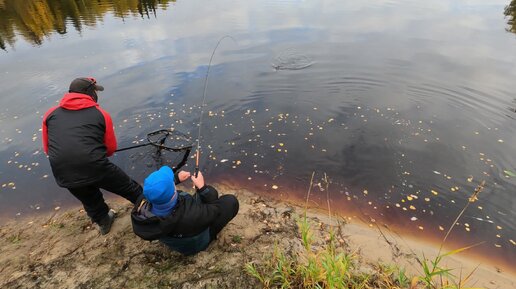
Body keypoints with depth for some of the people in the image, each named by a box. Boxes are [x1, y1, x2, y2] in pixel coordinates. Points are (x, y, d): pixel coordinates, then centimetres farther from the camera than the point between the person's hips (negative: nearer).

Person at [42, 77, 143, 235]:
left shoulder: (50, 114, 10)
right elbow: (111, 148, 6)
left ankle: (104, 222, 54)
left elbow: (48, 149, 16)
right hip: (97, 169, -4)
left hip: (64, 177, 4)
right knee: (129, 188, 20)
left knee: (90, 201, 30)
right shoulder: (101, 114, 2)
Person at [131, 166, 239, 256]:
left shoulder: (143, 202, -31)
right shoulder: (188, 216, -46)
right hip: (194, 244, -5)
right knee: (231, 201, 0)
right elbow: (215, 209, -25)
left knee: (209, 192, 11)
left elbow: (154, 189, -4)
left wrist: (176, 177, -6)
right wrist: (202, 187, -17)